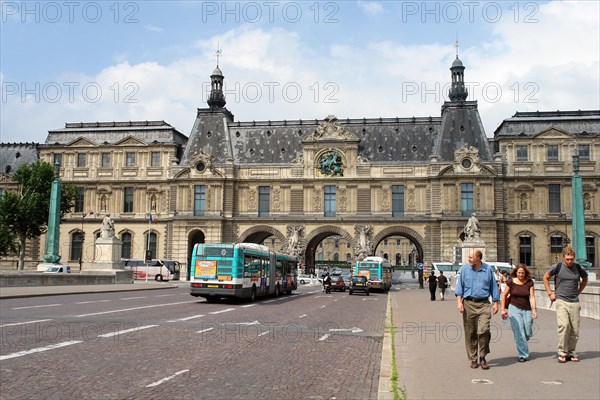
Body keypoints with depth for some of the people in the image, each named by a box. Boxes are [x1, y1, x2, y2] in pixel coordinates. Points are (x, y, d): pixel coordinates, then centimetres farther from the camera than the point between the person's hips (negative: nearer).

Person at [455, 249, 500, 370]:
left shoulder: (488, 269, 6)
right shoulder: (464, 269, 4)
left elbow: (493, 287, 12)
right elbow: (460, 286, 6)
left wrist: (495, 303, 8)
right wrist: (459, 301, -4)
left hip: (484, 304, 0)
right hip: (468, 304, 1)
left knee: (484, 330, -12)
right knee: (470, 333, 4)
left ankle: (483, 357, 6)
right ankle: (473, 359, 16)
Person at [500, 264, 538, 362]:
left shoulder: (529, 282, 1)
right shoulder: (511, 282, -3)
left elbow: (532, 296, -3)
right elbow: (503, 296, 4)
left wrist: (534, 309, -15)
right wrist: (502, 309, 0)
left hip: (527, 309, 2)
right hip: (514, 308, -2)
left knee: (528, 334, 3)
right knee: (519, 333, -8)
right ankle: (523, 355, 3)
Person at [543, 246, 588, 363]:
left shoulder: (579, 268, 4)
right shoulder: (558, 267, -3)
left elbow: (585, 279, 25)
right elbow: (545, 277, 11)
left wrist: (578, 292, 16)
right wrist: (550, 293, 6)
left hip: (575, 302, 3)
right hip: (561, 301, -3)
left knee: (575, 329, 3)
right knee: (564, 325, -19)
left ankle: (571, 353, 17)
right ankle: (562, 352, -8)